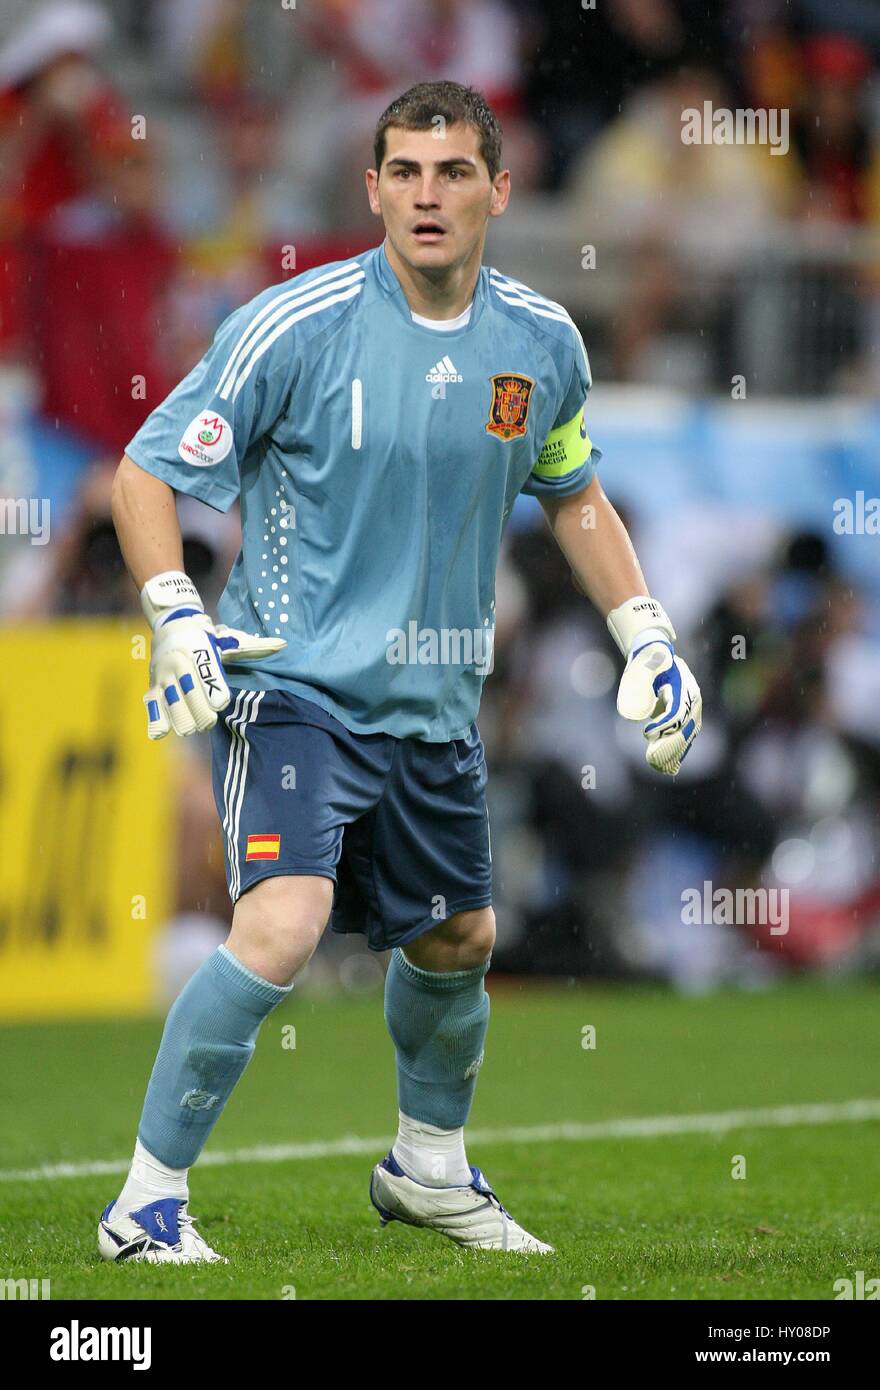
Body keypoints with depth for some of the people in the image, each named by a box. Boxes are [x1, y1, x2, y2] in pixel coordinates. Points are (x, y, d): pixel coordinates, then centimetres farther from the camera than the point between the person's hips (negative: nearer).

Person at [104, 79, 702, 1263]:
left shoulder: (541, 343, 0)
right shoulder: (297, 326, -15)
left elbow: (574, 496, 19)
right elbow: (145, 472, -8)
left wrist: (646, 637, 10)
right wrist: (178, 619, -22)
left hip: (436, 704, 6)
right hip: (294, 683, -6)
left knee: (459, 939, 20)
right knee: (283, 926, -25)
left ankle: (430, 1170, 47)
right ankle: (148, 1205, -13)